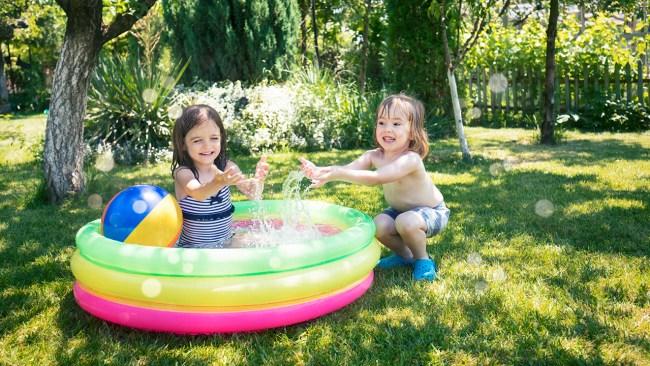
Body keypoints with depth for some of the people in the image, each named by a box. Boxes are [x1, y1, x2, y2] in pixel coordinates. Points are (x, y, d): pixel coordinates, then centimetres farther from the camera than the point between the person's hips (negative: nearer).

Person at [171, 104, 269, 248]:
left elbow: (253, 195, -9)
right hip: (192, 247, -3)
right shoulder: (183, 173, -14)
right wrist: (218, 183, -55)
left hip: (227, 242, 3)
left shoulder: (227, 167, -2)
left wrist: (258, 180, -32)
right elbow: (198, 194, -34)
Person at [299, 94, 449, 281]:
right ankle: (405, 255, 10)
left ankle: (423, 259, -5)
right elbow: (347, 169, -26)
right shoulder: (374, 156, -12)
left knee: (406, 221, -35)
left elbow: (376, 178, -48)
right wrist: (319, 171, -46)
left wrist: (337, 174, -56)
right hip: (401, 210, 7)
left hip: (432, 211, -7)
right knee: (379, 224, -18)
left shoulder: (410, 159, -35)